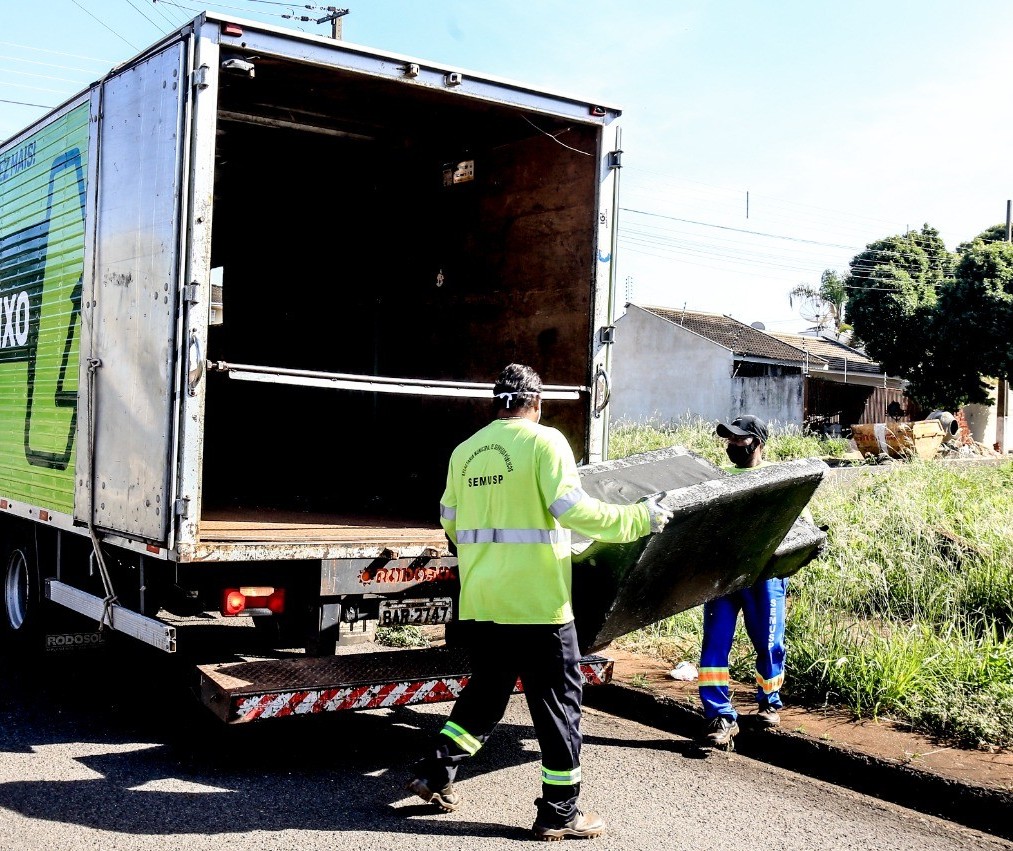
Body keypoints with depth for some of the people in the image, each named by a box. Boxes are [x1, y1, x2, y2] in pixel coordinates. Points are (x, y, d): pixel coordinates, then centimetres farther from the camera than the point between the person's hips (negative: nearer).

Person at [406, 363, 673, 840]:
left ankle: (435, 774, 23)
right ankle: (559, 814, 11)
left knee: (485, 692, 23)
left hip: (479, 602, 6)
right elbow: (571, 509, -17)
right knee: (558, 703, 5)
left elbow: (449, 520, 17)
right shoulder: (544, 442, -8)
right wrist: (638, 519, -8)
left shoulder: (465, 451, 9)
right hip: (536, 602, -6)